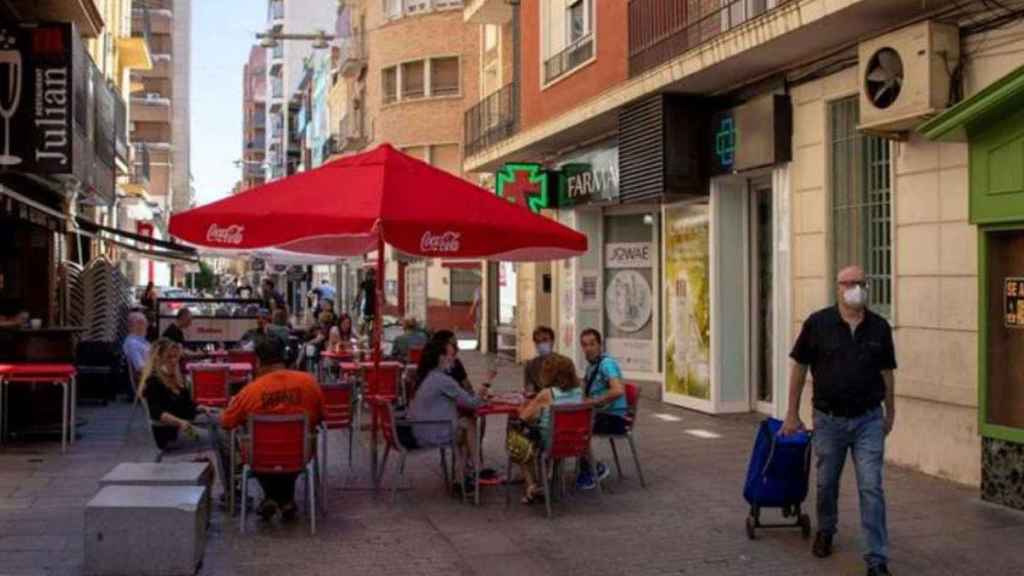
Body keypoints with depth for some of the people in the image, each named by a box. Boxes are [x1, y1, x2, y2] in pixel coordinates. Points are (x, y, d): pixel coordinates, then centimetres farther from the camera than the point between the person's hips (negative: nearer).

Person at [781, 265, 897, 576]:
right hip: (829, 419, 0)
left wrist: (890, 413, 16)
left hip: (868, 419, 0)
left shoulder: (879, 327, 0)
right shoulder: (818, 323, -6)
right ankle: (825, 531, 43)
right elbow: (799, 367, 1)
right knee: (826, 483, 15)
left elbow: (886, 372, 10)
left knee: (871, 488, -4)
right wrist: (792, 414, 2)